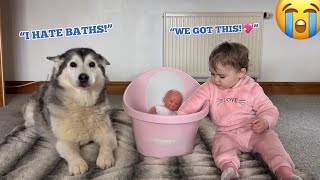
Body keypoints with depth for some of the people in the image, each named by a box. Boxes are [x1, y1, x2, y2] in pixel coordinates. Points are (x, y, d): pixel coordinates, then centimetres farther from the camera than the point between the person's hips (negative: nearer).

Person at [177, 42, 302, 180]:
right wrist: (180, 115, -19)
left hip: (254, 132, 0)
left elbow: (269, 109, -4)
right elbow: (195, 101, -5)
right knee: (220, 142, -30)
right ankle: (228, 166, -52)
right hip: (227, 134, 1)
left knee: (269, 140, -26)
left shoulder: (252, 89, -4)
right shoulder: (210, 87, 1)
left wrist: (265, 122, -27)